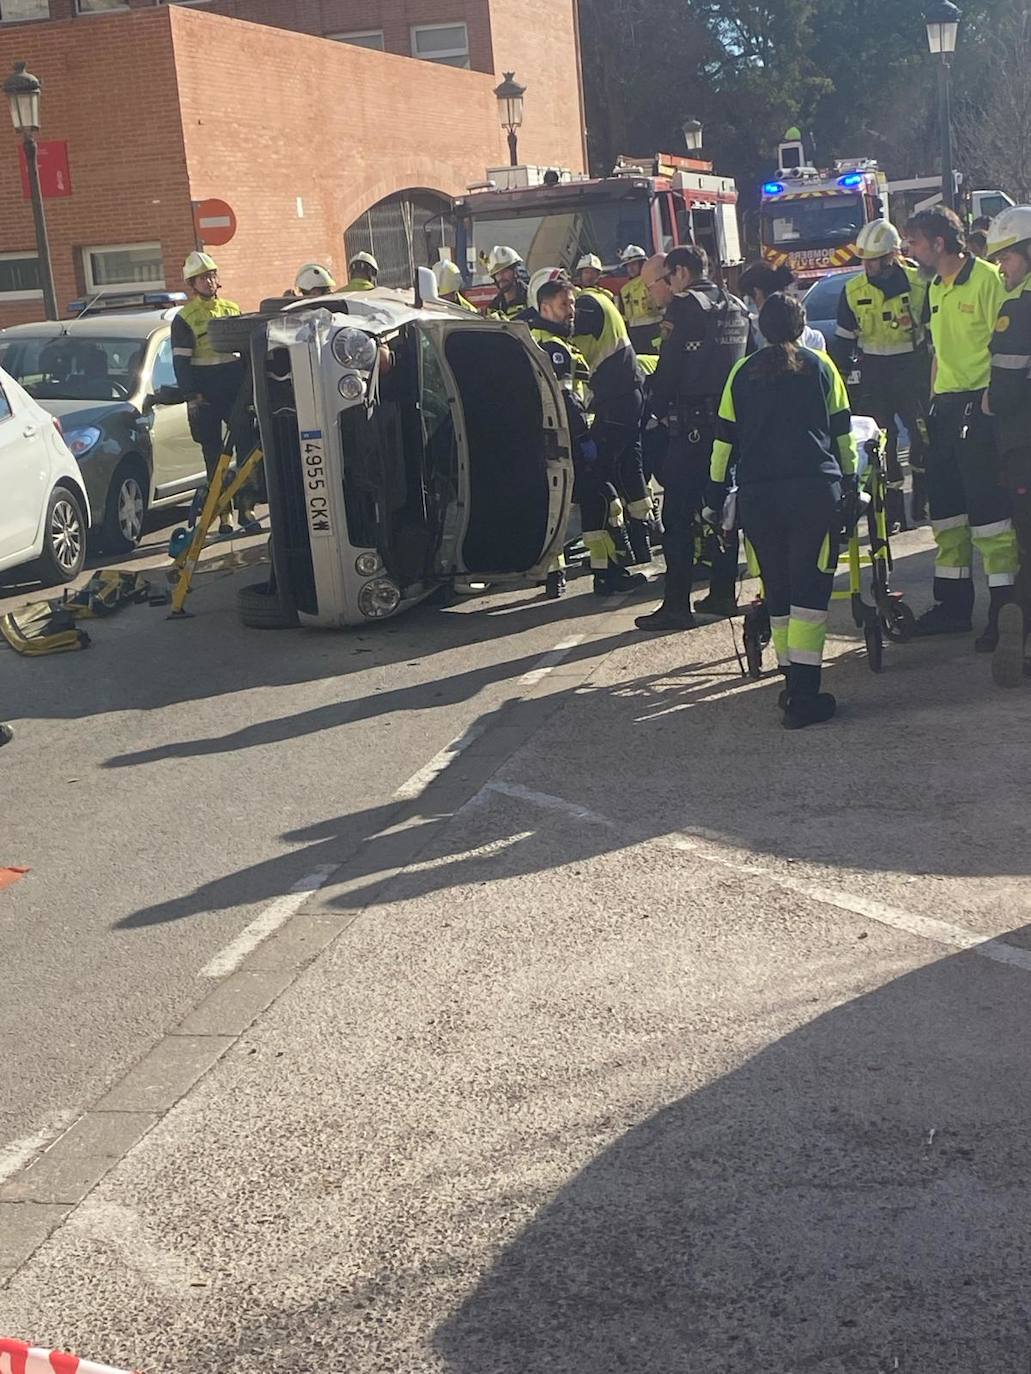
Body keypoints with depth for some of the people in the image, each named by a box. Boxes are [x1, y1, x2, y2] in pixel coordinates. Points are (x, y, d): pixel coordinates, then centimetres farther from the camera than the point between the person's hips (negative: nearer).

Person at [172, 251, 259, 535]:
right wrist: (191, 396, -13)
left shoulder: (232, 309, 12)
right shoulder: (184, 318, 0)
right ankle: (223, 513, 7)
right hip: (205, 393, -3)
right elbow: (180, 362, -4)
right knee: (214, 455, 2)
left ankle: (246, 507, 4)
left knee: (246, 447, -2)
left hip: (237, 389, 3)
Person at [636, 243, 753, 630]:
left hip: (693, 422, -8)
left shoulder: (686, 306, -10)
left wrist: (658, 406, -1)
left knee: (678, 513, -7)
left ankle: (677, 605, -10)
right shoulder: (736, 308, 14)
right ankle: (723, 593, 19)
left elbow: (669, 366, -13)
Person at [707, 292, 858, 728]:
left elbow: (724, 439, 11)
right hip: (814, 489, -2)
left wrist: (715, 497, 18)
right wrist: (848, 481, 19)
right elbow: (842, 432, 10)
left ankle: (792, 682, 17)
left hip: (756, 495, 2)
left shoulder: (742, 373, 11)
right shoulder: (820, 366, 8)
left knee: (777, 590, 13)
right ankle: (804, 696, -9)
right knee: (810, 588, -3)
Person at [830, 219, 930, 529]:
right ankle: (893, 509, 6)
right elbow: (843, 338, 8)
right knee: (882, 443, -1)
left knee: (923, 434, -6)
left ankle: (922, 499, 12)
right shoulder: (853, 290, 1)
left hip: (912, 369, -1)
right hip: (874, 375, 1)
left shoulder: (918, 283, -4)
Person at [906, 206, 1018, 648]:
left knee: (988, 509, -8)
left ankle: (1003, 608, -3)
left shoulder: (988, 279, -11)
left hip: (979, 404, -9)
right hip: (945, 406, 9)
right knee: (946, 509, 13)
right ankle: (953, 604, 22)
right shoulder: (936, 287, 16)